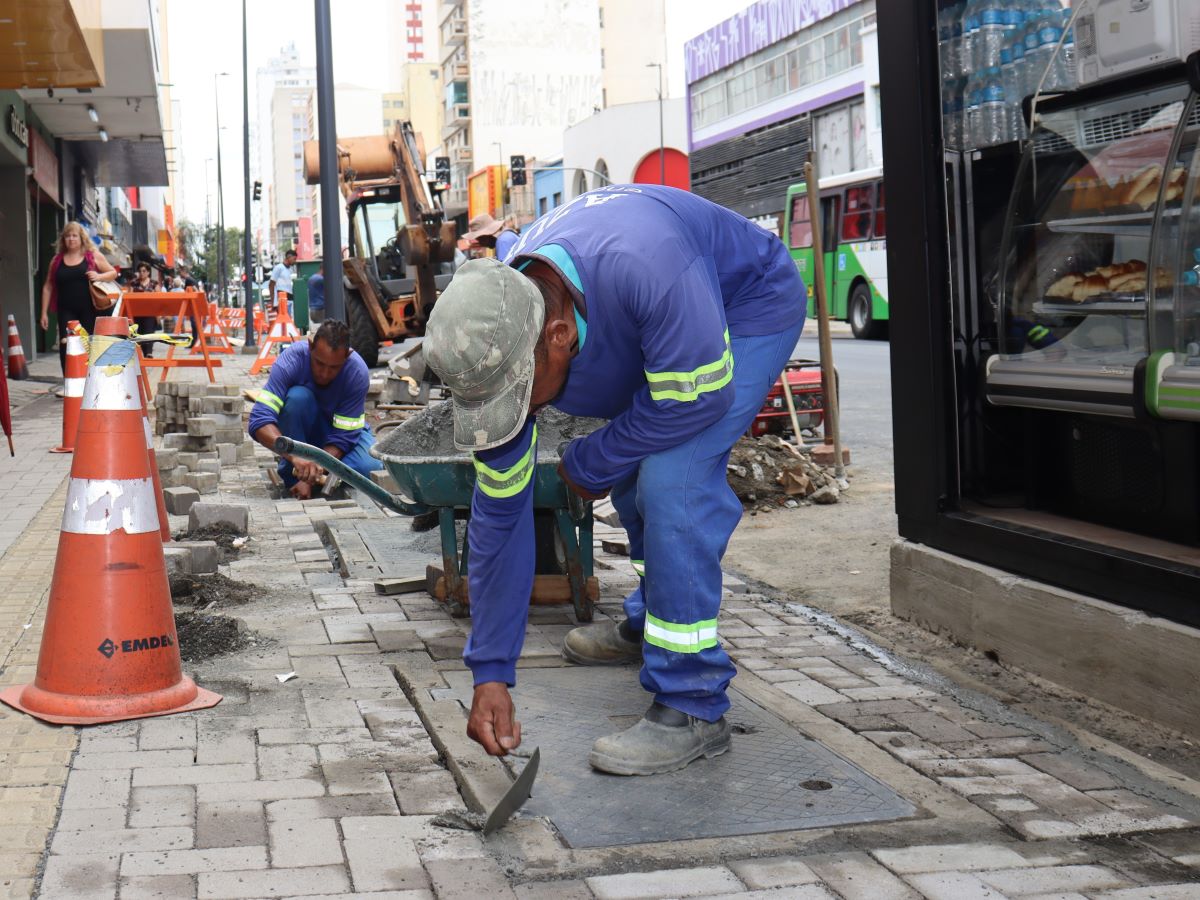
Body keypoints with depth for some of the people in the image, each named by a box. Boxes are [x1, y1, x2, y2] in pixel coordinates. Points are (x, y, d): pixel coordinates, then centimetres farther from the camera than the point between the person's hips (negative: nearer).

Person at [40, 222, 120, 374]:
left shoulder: (94, 256, 7)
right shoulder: (57, 260, 12)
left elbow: (113, 273, 12)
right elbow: (48, 287, 14)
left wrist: (99, 276, -10)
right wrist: (44, 313, 9)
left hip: (89, 310, -1)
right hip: (66, 310, 1)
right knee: (65, 345, -13)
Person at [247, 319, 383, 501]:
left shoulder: (358, 372, -28)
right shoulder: (292, 359, -30)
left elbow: (343, 436, -25)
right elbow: (259, 421, -39)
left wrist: (311, 477, -38)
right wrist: (294, 456, -54)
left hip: (342, 428, 1)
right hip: (301, 428, 0)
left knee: (370, 467, -30)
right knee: (297, 396, -34)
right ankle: (293, 473, -17)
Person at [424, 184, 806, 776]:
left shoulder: (640, 266, -46)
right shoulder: (499, 341, -23)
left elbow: (699, 396, -32)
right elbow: (500, 513, -15)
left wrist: (586, 465, -18)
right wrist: (490, 673, -14)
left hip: (748, 311, -6)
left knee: (671, 482, -22)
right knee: (631, 478, 15)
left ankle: (692, 709, -14)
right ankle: (648, 626, 44)